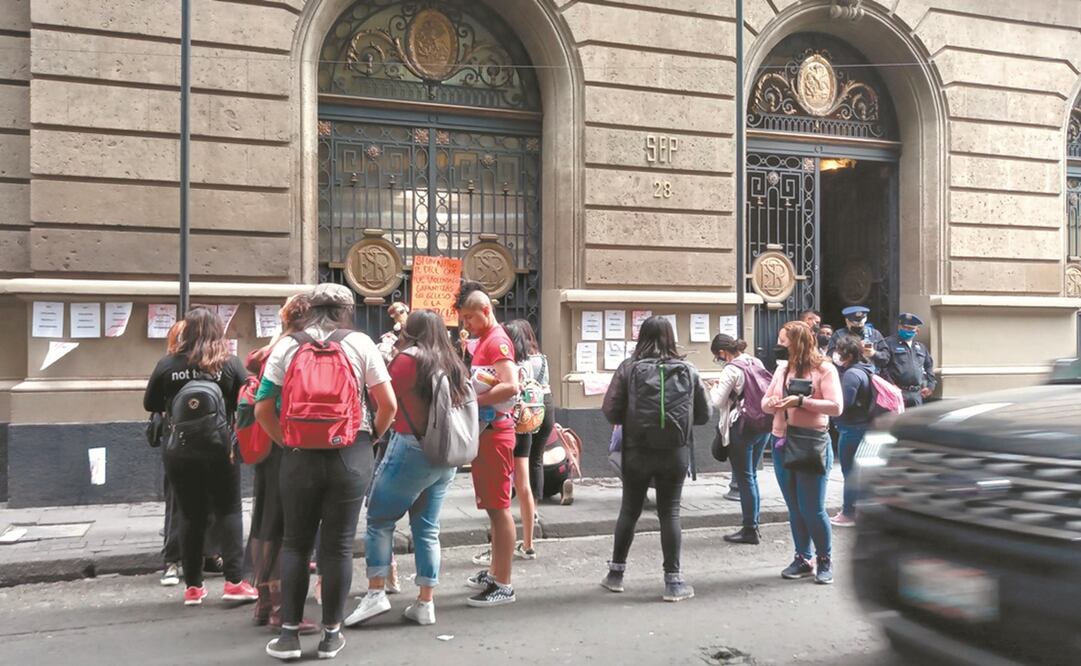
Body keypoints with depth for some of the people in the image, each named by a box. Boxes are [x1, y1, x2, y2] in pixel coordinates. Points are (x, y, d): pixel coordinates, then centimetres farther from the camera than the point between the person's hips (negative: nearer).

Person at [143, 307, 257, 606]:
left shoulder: (167, 365, -3)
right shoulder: (230, 363, -8)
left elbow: (150, 404, 7)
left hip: (179, 451, 2)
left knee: (191, 515, 12)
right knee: (228, 512, 8)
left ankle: (192, 586, 18)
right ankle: (234, 581, 3)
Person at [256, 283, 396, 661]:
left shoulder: (286, 346, 5)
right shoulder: (360, 343, 2)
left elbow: (262, 409, 1)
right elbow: (388, 404, -2)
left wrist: (287, 442, 12)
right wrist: (372, 437, 13)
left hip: (300, 456, 1)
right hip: (350, 455, -1)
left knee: (295, 543, 13)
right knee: (338, 545, 7)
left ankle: (289, 635, 16)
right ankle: (331, 635, 16)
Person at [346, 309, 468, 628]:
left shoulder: (409, 358, -7)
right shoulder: (455, 364, 10)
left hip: (412, 449, -6)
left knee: (380, 520, 6)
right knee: (427, 529, 11)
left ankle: (376, 592, 3)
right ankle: (425, 602, 13)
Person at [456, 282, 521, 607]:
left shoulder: (497, 341, -13)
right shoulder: (484, 341, 17)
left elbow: (511, 387, -27)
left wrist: (471, 400, -20)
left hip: (495, 433, -10)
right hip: (483, 432, 10)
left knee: (499, 507, -5)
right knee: (492, 507, 17)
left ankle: (503, 586, 1)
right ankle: (494, 572, 30)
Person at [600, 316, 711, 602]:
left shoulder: (629, 368, -6)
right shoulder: (688, 370, 1)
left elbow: (610, 411, -8)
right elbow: (704, 414, 5)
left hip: (637, 452, 0)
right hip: (676, 452, 1)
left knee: (629, 510, 14)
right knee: (670, 513, 8)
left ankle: (615, 573, 25)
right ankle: (673, 581, 11)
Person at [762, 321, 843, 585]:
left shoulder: (824, 369, -7)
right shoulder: (782, 370, 10)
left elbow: (836, 407, -14)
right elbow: (765, 402, 14)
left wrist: (801, 401, -22)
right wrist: (771, 403, -9)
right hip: (781, 444, 6)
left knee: (812, 509, -2)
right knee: (794, 509, 12)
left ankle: (824, 560, 17)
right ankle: (802, 559, 24)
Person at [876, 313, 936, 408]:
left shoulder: (921, 347, 21)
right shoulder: (889, 343, 0)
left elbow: (929, 366, 25)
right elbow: (882, 360, -16)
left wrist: (930, 385, 16)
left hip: (918, 394, 6)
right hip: (898, 393, -6)